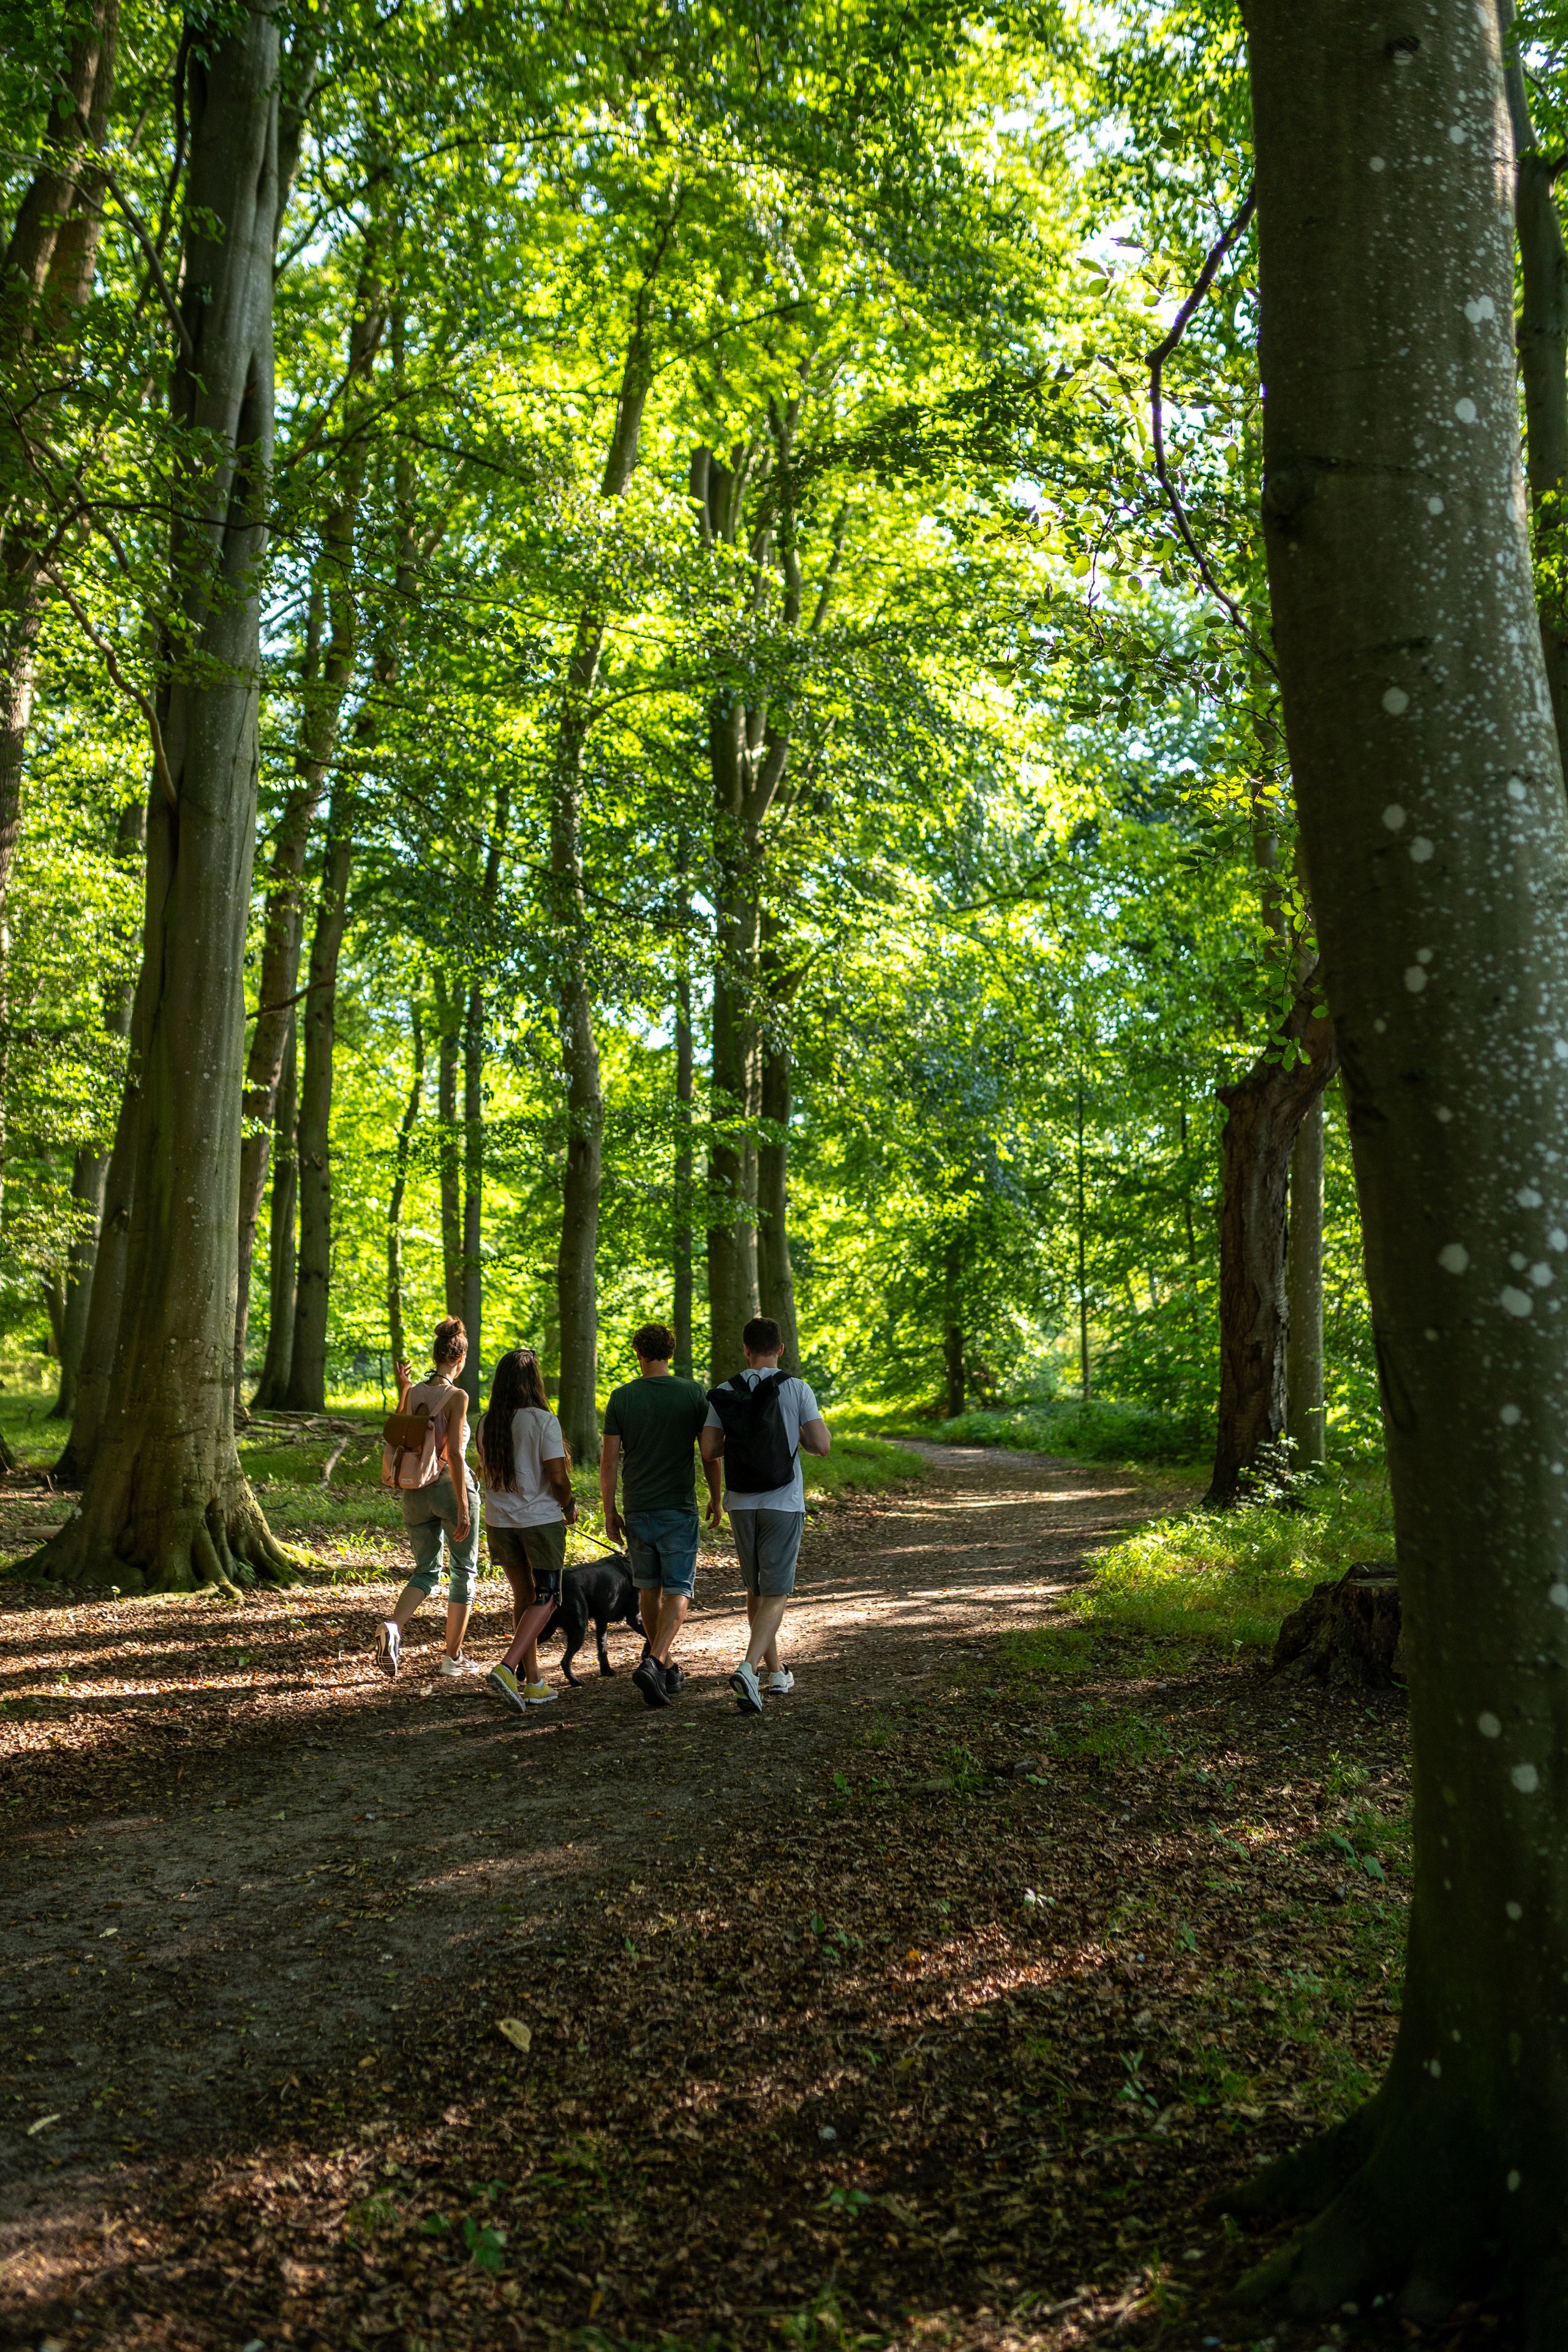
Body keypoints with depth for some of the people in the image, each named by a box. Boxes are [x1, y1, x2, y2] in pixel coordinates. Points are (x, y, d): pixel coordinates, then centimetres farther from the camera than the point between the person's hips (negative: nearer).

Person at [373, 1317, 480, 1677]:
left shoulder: (413, 1392, 2)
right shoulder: (456, 1397, -14)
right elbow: (454, 1455, -19)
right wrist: (463, 1506, -18)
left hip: (415, 1493, 5)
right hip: (451, 1486, -5)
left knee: (426, 1570, 16)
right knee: (464, 1570, 11)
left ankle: (393, 1625, -12)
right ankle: (453, 1657, 13)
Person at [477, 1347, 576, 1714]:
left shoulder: (486, 1423, 1)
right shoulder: (543, 1421, -14)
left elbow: (486, 1473, 9)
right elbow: (558, 1477, -15)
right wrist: (569, 1506, 4)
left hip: (499, 1520, 5)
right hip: (541, 1519, -5)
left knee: (523, 1596, 15)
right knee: (545, 1598, 6)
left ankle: (534, 1683, 16)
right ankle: (506, 1669, -12)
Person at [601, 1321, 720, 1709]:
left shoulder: (622, 1397, -2)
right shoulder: (693, 1394, -4)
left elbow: (609, 1462, -2)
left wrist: (609, 1514, 6)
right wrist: (716, 1499, 12)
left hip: (637, 1511, 2)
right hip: (679, 1509, -2)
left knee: (649, 1589, 17)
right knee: (678, 1591, 1)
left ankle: (667, 1668, 28)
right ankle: (654, 1662, -19)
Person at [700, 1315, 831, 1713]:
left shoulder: (723, 1394, 0)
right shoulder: (796, 1389, -7)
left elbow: (709, 1453, -3)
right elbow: (822, 1445, -10)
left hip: (741, 1503, 3)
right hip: (783, 1503, -3)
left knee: (756, 1589, 17)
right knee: (776, 1594, 0)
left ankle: (776, 1673, 26)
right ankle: (747, 1669, -19)